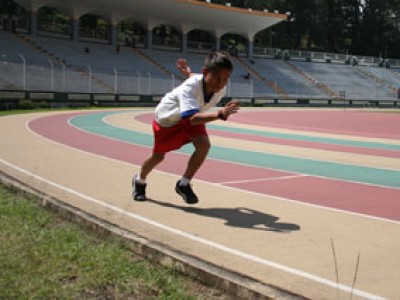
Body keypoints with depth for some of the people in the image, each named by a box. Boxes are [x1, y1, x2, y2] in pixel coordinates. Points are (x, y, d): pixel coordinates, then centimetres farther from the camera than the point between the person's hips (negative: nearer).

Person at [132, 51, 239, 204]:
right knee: (158, 156, 12)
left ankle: (184, 184, -1)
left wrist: (188, 73, 18)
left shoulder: (221, 88, -25)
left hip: (191, 116, 4)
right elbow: (192, 119, -58)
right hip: (166, 117, -4)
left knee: (204, 145, -22)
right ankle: (139, 181, 45)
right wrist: (220, 114, -71)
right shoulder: (189, 87, -44)